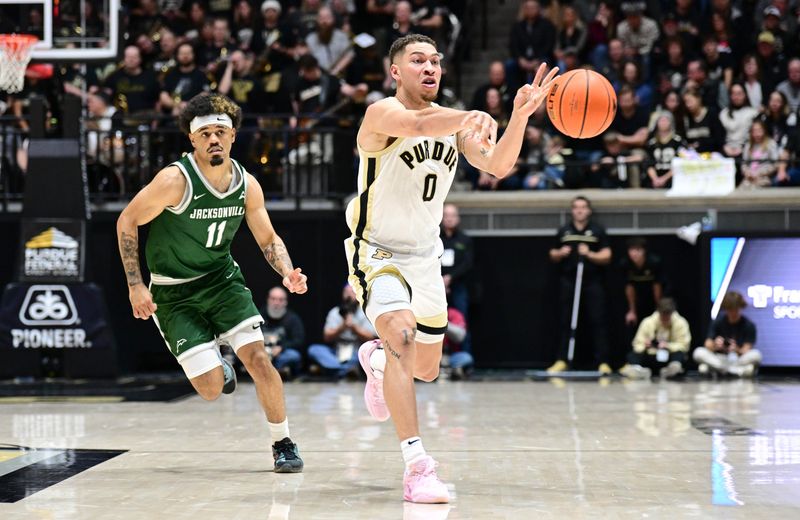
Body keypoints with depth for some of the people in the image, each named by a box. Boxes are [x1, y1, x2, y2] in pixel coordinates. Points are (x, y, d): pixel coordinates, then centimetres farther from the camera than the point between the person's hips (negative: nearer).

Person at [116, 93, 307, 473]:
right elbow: (127, 221, -12)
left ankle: (283, 443, 4)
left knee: (257, 357, -15)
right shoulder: (176, 180, -22)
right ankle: (218, 368, 28)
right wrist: (135, 285, -13)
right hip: (174, 292, -3)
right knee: (211, 389, -11)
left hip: (222, 279, 3)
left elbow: (268, 239, 6)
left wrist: (287, 273, -14)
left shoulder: (247, 185, -7)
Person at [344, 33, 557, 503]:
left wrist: (520, 116, -28)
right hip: (378, 251, -6)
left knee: (426, 370, 15)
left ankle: (375, 359, 51)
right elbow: (417, 124, -41)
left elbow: (498, 166, -11)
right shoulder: (382, 113, -17)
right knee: (401, 337, -30)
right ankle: (418, 467, -30)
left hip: (425, 256, 7)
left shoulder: (453, 121, 1)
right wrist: (472, 116, -59)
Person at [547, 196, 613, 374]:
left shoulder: (598, 231, 4)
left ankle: (602, 362, -4)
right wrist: (560, 254, -4)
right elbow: (553, 255, 18)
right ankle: (562, 360, 7)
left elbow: (606, 256, 0)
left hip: (592, 282, -2)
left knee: (597, 322, -5)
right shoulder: (563, 231, 13)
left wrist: (590, 254, -16)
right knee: (566, 322, 4)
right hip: (569, 282, 3)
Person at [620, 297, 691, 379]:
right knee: (632, 355, -26)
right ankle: (637, 369, -55)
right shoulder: (648, 322, -2)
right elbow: (638, 344, -2)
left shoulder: (681, 323, -7)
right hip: (651, 358, 2)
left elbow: (683, 345, -10)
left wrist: (668, 346, -28)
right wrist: (644, 346, -26)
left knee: (679, 354, -37)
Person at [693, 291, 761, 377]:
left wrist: (737, 350, -34)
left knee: (756, 355, -32)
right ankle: (739, 370, -31)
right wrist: (715, 346, -31)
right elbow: (708, 345, -7)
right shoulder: (718, 322, 0)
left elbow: (746, 351, -11)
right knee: (698, 352, -26)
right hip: (720, 360, 1)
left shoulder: (748, 325, -4)